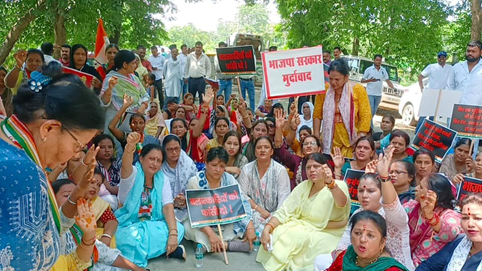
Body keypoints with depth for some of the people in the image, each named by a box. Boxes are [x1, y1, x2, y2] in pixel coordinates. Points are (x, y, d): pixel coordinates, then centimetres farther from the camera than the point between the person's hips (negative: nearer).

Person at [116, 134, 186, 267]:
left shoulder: (162, 179, 1)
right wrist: (130, 146, -58)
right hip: (128, 226, -3)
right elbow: (126, 166, -35)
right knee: (134, 238, -37)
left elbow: (168, 207, -9)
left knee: (178, 228, -24)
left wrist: (173, 233, -25)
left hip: (152, 225, 3)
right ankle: (168, 250, -17)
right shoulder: (133, 174, -9)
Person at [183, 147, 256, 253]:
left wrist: (250, 228, -28)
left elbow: (243, 203, -13)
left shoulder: (229, 179, -7)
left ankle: (206, 245, -24)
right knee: (188, 227, -33)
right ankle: (227, 245, -28)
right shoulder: (195, 181, -16)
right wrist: (210, 233, -38)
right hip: (202, 225, -3)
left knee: (245, 224, -19)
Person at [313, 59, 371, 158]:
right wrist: (316, 138, 0)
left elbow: (365, 117, -7)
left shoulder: (358, 90, -6)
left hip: (352, 144, -2)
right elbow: (317, 115, 2)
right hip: (330, 144, 2)